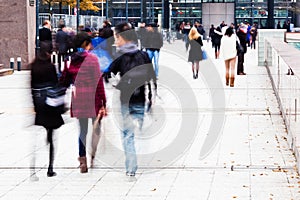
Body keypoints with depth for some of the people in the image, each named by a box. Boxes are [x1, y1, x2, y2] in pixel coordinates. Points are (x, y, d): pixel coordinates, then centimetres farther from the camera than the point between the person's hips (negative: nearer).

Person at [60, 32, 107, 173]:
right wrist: (103, 103, -10)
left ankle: (83, 160, 5)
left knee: (82, 130, 12)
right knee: (96, 129, 10)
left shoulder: (71, 60, 4)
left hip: (77, 98, 4)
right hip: (93, 98, -4)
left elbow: (64, 82, 9)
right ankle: (94, 158, 9)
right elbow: (98, 81, -12)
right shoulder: (93, 59, -9)